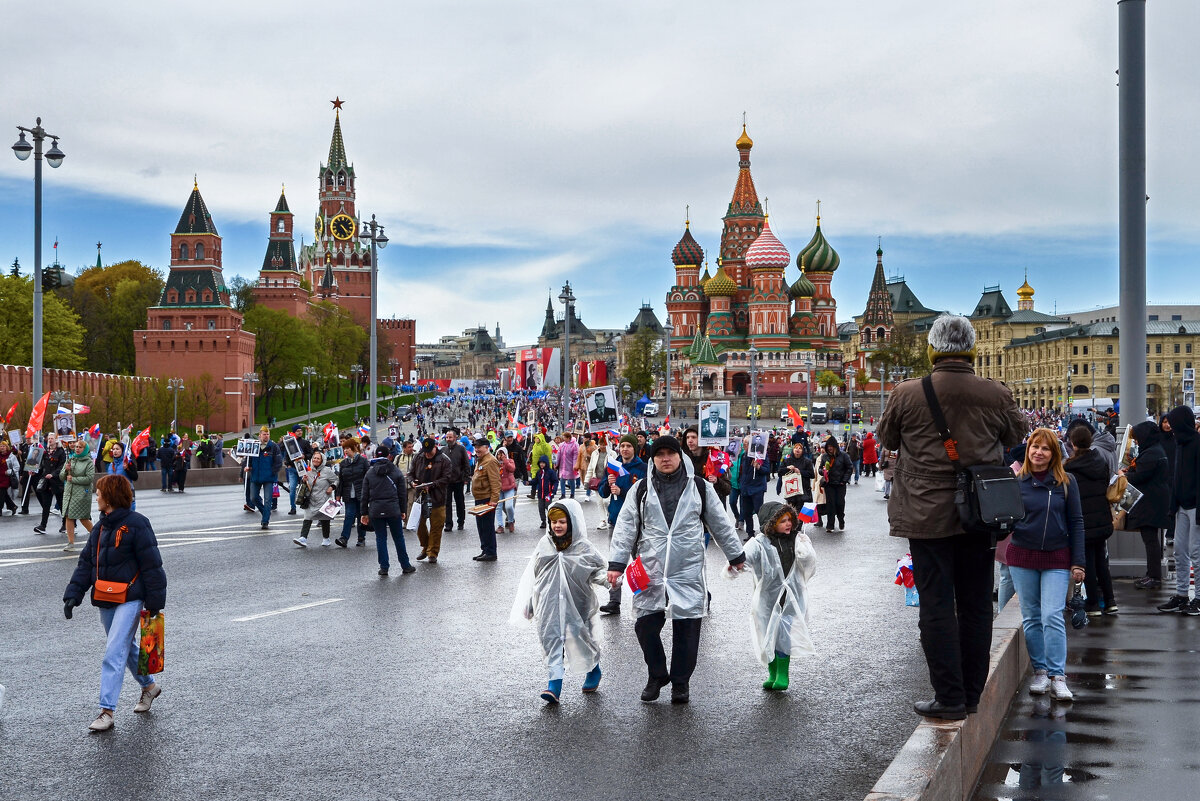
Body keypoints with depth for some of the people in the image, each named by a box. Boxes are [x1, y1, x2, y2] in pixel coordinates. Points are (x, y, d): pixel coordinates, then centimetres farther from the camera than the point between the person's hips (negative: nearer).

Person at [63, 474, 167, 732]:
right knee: (127, 647, 20)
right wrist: (73, 594, 1)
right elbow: (86, 563, 12)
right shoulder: (100, 527, 11)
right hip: (106, 601, 8)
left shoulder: (136, 525, -14)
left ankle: (106, 711, -13)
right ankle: (149, 686, 40)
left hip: (130, 599, -8)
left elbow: (152, 565, -13)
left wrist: (155, 602, -13)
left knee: (114, 654, -13)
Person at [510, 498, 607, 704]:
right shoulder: (544, 545, 1)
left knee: (582, 636, 11)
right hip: (550, 603, 2)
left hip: (577, 604, -2)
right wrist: (528, 605, 11)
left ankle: (593, 671, 37)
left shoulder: (583, 548, -8)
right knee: (551, 638, -5)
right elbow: (533, 575, 9)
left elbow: (597, 570, 0)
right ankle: (555, 683, -4)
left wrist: (607, 578, -24)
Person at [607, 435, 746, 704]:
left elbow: (721, 525, 16)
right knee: (646, 626, 0)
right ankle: (657, 675, 21)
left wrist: (736, 555, 20)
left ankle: (681, 681, 18)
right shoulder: (641, 490, 6)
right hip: (650, 571, 1)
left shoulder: (700, 488, 7)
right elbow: (625, 527, 4)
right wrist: (616, 563, -4)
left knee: (686, 628, 2)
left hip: (688, 571, -1)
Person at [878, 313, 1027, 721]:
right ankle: (971, 694, 20)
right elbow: (1018, 434, 13)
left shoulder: (907, 394, -10)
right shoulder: (997, 395, -5)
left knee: (936, 604, 3)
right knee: (976, 604, 12)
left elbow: (886, 438, 7)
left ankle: (949, 697, 2)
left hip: (927, 514, -2)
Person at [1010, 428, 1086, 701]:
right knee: (1031, 617, 7)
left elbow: (1076, 522, 3)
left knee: (1053, 616, -9)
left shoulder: (1066, 482, 1)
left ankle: (1057, 677, -5)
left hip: (1057, 558, -1)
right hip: (1022, 556, 1)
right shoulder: (1016, 481, 2)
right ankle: (1040, 671, 17)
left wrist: (1078, 563, 0)